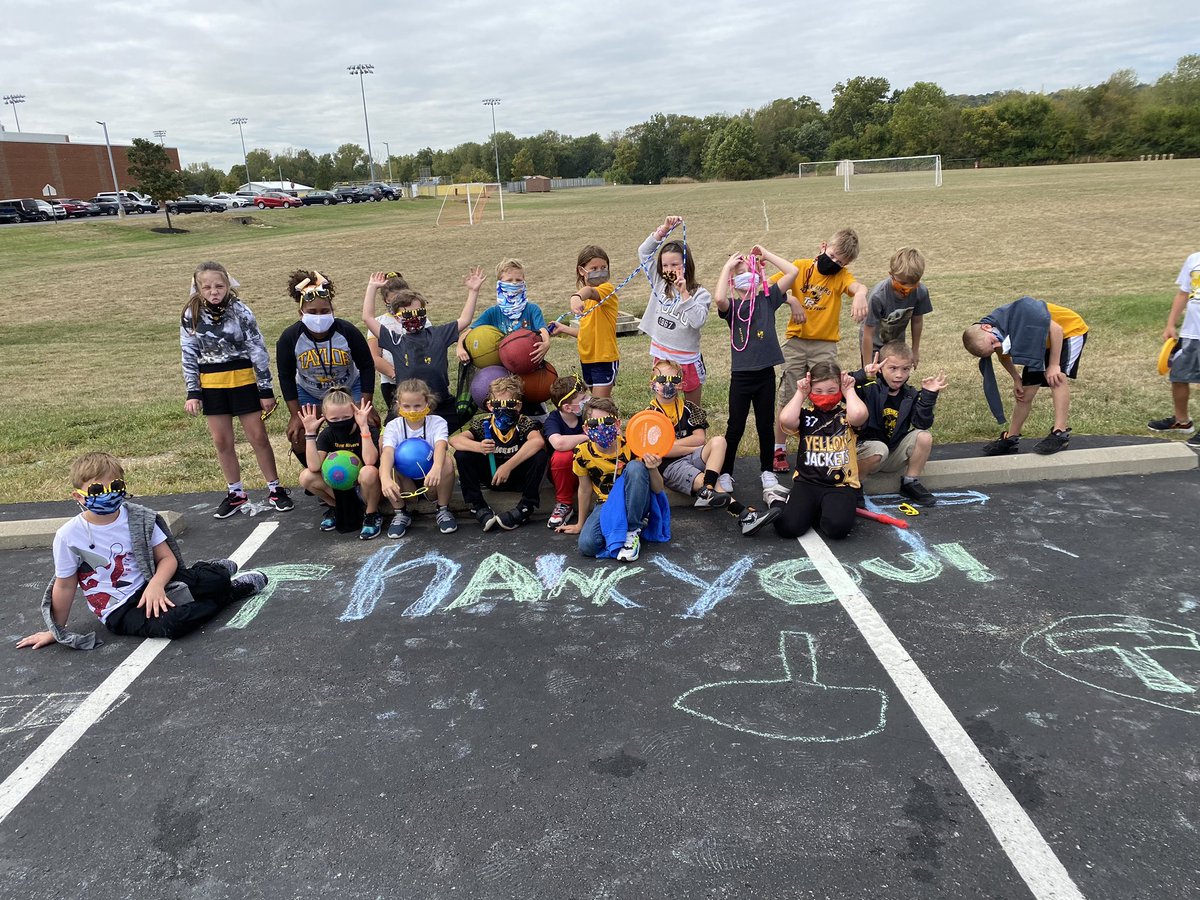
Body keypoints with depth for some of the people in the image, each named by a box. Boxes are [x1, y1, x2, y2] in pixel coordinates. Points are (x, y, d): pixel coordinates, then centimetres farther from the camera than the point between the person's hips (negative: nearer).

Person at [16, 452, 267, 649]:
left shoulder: (139, 518, -4)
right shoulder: (69, 536, -11)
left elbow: (166, 557, -2)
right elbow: (65, 585, 0)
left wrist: (156, 585, -22)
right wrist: (55, 631, 8)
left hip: (150, 586, 3)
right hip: (119, 609, -3)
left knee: (217, 579, -19)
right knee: (168, 624, -33)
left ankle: (206, 571, 20)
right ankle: (233, 591, -10)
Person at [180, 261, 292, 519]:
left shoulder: (240, 311, -9)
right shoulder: (191, 316, -2)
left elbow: (258, 350, -6)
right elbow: (189, 355, 4)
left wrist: (266, 389, -6)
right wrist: (192, 393, -1)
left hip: (243, 380, -2)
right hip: (211, 385, 3)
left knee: (258, 436, 2)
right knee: (221, 441, 8)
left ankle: (275, 489, 15)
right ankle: (235, 492, 22)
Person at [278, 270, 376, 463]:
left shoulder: (347, 331, -26)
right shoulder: (289, 338, -23)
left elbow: (367, 366, -14)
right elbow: (286, 377, -11)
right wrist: (296, 415, -13)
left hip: (349, 389, -1)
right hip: (308, 393, 1)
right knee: (298, 439, -10)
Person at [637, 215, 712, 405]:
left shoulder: (700, 294, -9)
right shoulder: (659, 284, 2)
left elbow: (697, 322, -23)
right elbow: (643, 252, 0)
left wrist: (684, 293, -24)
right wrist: (664, 229, -8)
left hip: (688, 359, -3)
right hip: (661, 356, 3)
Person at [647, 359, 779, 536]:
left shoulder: (688, 408, 13)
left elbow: (700, 438, 0)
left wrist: (671, 443, -9)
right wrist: (694, 448, -7)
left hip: (692, 458, 5)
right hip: (669, 466, -5)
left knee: (719, 441, -24)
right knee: (706, 481, -31)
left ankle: (707, 493, -41)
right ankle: (744, 515, -49)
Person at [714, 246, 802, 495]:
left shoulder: (767, 298, 4)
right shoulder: (731, 306, -2)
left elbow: (793, 271, -5)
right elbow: (719, 299, -28)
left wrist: (765, 254, -1)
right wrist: (727, 266, -17)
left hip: (766, 373, 2)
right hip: (741, 375, -2)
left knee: (766, 425, 13)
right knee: (735, 428, 7)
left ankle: (768, 471, 28)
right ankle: (725, 473, 20)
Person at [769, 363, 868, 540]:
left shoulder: (846, 413, 3)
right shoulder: (806, 413, 5)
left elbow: (859, 414, -23)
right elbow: (786, 419, -18)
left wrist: (849, 391, -5)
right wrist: (800, 393, -4)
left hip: (841, 485, 0)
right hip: (807, 482, 1)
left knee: (837, 527, -29)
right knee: (788, 527, -20)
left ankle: (817, 513, 6)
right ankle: (779, 505, 16)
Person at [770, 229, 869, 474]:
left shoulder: (841, 275, -4)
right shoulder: (800, 267, -2)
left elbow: (857, 286, -26)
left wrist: (860, 295, -50)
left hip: (825, 345, 0)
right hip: (795, 342, 0)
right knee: (787, 399, 6)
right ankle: (779, 449, 18)